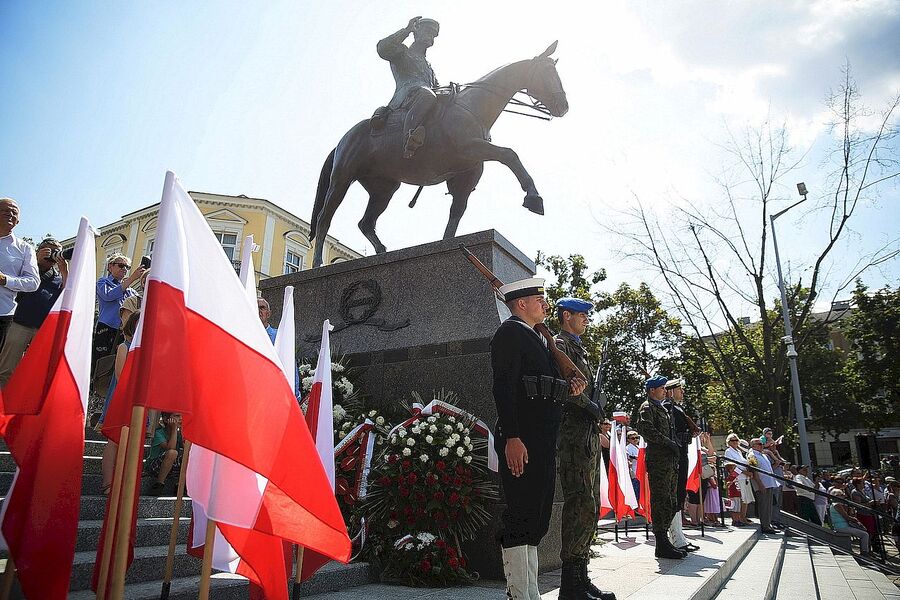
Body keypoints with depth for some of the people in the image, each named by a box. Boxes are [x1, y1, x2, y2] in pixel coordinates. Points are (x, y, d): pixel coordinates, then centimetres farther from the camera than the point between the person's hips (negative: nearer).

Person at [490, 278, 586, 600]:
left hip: (542, 441, 10)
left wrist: (569, 389, 8)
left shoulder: (538, 338, 25)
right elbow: (504, 386, -16)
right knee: (520, 517, -7)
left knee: (536, 518, 12)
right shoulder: (510, 332, -5)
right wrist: (511, 437, -24)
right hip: (521, 441, -10)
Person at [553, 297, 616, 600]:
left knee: (588, 507, 11)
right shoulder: (559, 344, -5)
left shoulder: (578, 348, 25)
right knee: (581, 505, -13)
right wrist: (588, 405, -13)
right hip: (574, 432, -10)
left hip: (588, 433, 10)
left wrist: (596, 414, 13)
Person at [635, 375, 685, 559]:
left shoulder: (663, 408, 26)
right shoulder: (647, 407, -4)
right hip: (658, 460, -10)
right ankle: (662, 545, -7)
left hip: (670, 460, 10)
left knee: (670, 502, 10)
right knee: (661, 501, -9)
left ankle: (664, 540, 16)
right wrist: (668, 442, -18)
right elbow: (645, 428, -20)